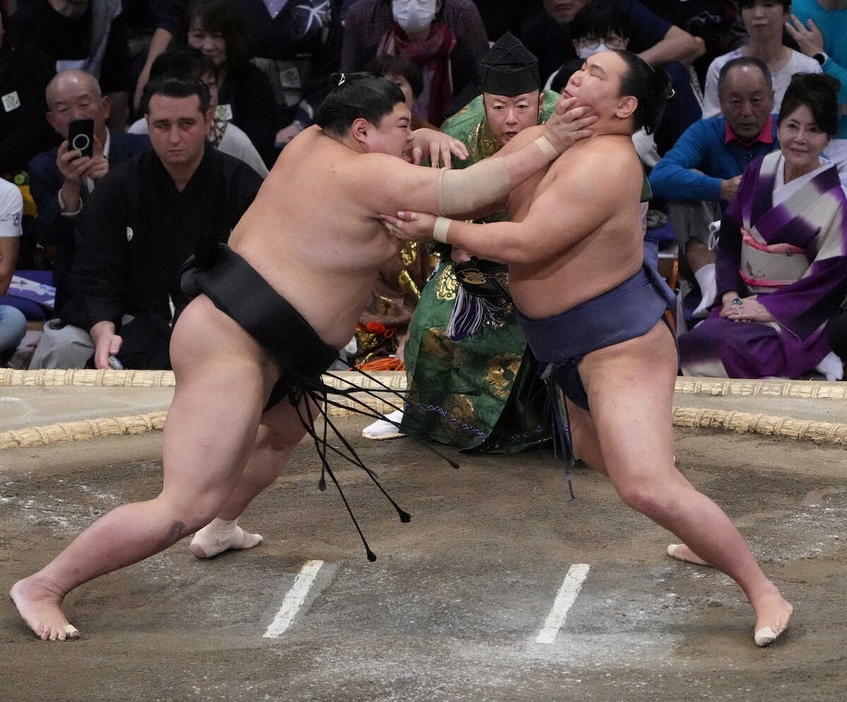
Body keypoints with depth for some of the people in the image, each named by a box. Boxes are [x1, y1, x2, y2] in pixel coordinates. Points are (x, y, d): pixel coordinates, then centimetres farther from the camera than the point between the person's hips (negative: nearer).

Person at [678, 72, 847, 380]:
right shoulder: (759, 172, 5)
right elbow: (729, 238, 8)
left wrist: (768, 309, -16)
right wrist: (730, 295, -6)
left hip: (797, 316, -5)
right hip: (745, 299, 6)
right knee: (688, 345, -23)